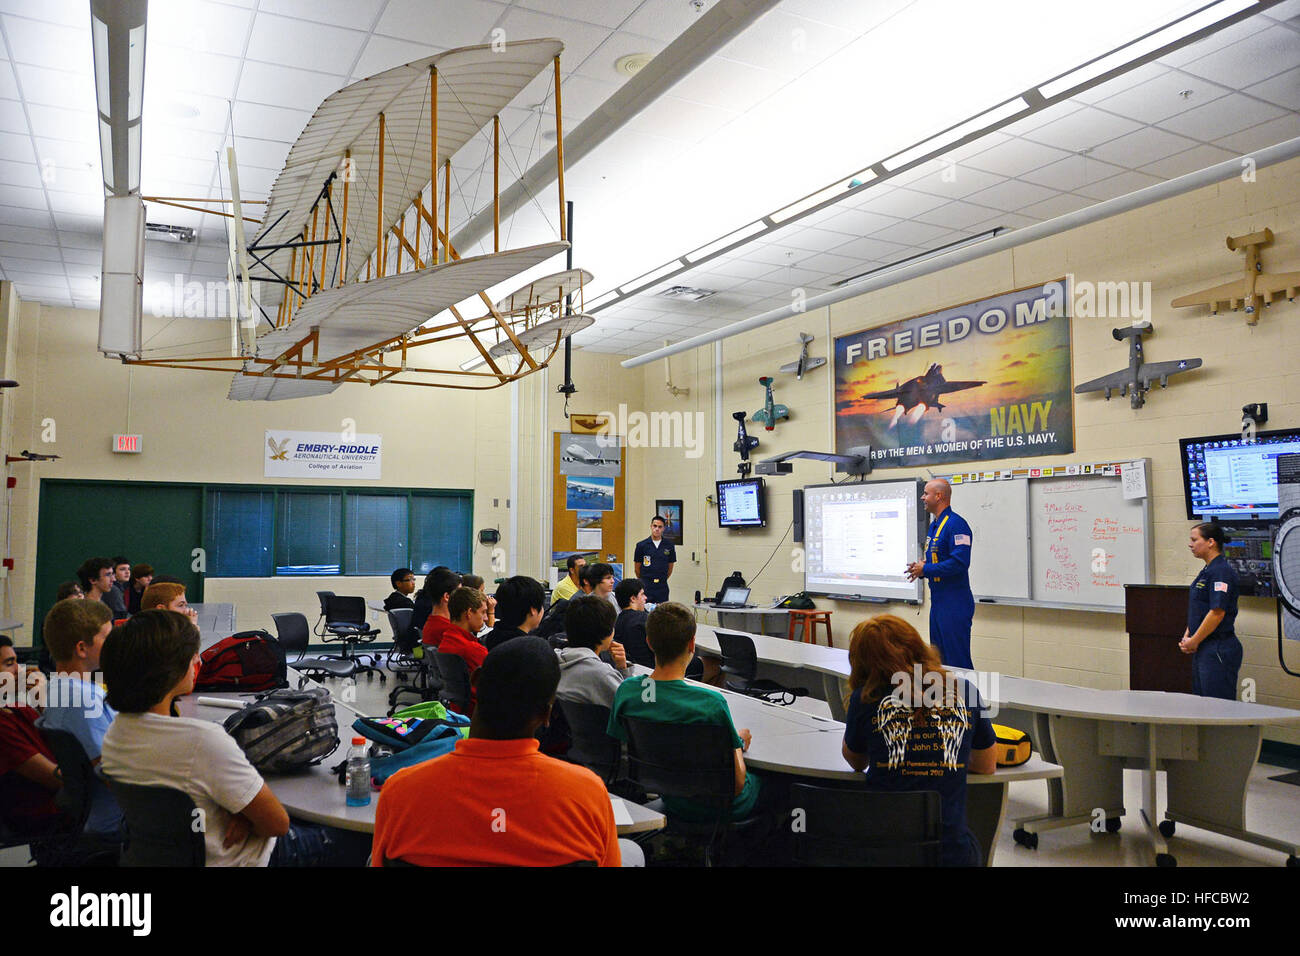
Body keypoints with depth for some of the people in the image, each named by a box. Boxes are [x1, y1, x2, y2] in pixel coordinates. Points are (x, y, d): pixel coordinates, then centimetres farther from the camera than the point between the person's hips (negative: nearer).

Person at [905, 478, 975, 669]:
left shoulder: (956, 524, -16)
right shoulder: (934, 524, 15)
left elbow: (959, 562, -25)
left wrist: (925, 570, -16)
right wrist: (920, 567, 5)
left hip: (955, 604, -10)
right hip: (938, 602, 10)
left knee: (958, 661, -5)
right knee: (938, 659, 17)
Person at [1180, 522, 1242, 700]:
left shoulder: (1221, 571, -16)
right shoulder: (1207, 571, 16)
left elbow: (1217, 613, -21)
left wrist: (1194, 641, -15)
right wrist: (1187, 637, 9)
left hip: (1218, 651, -10)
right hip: (1203, 649, 10)